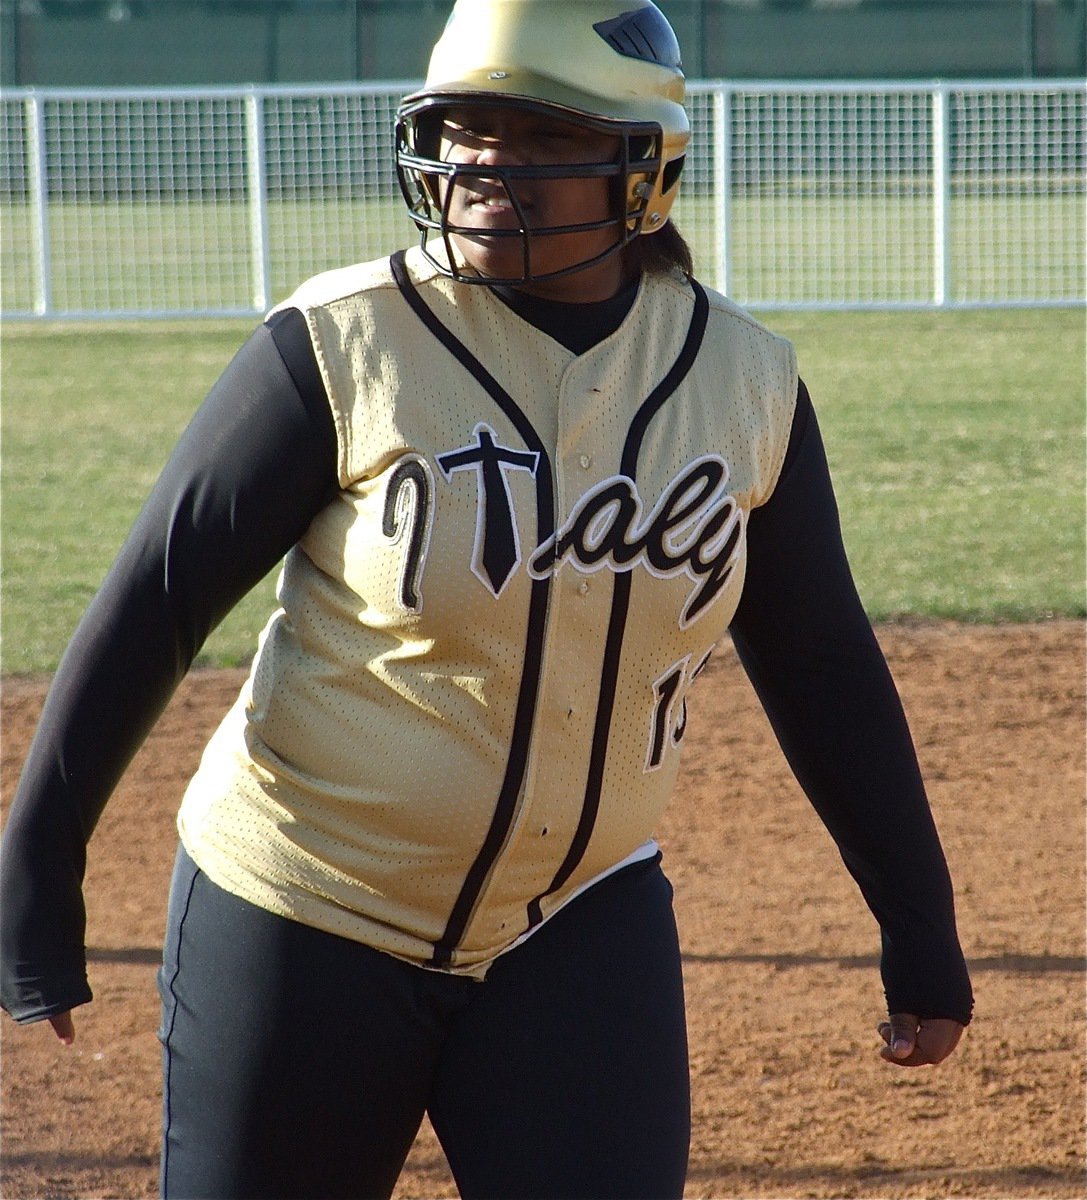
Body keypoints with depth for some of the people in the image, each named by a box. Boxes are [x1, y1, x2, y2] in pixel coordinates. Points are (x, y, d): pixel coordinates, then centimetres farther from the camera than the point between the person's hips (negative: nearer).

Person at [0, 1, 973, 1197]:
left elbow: (821, 664, 7)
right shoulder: (346, 345, -14)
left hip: (584, 924, 2)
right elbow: (155, 596, -9)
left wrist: (918, 927, 10)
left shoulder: (746, 381, -3)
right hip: (308, 919, -2)